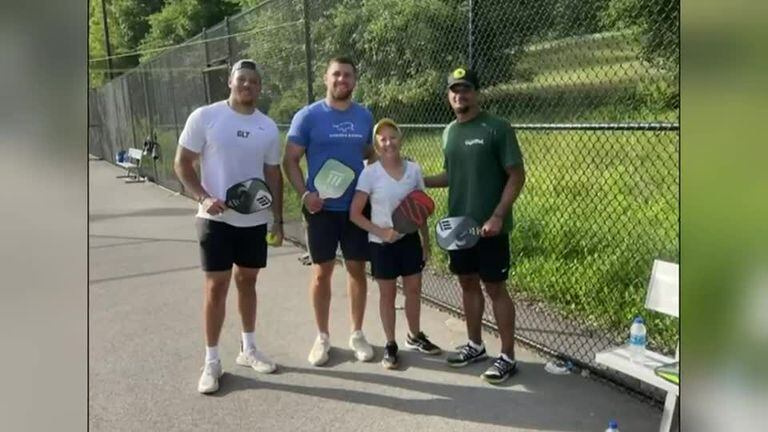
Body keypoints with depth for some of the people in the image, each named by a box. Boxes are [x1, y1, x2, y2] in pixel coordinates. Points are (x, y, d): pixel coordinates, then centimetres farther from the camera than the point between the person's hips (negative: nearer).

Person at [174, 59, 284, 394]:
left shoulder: (268, 127, 4)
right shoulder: (204, 117, -6)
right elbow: (182, 163, -4)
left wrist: (278, 219, 8)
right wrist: (203, 197, -19)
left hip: (255, 220, 4)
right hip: (216, 218, -3)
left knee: (247, 281, 14)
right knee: (216, 286, 0)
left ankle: (248, 349, 29)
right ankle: (211, 361, 13)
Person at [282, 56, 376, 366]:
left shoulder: (365, 117, 4)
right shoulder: (308, 116, -6)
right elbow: (290, 160, -5)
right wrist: (305, 194, -18)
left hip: (358, 206, 3)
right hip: (322, 208, -2)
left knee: (357, 269, 9)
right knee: (322, 272, 7)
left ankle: (357, 334, 25)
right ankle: (322, 336, 23)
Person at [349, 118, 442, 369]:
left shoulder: (414, 170, -3)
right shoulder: (370, 173, -13)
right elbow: (354, 214, -13)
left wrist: (426, 242, 8)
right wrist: (382, 232, -22)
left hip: (410, 239, 3)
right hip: (382, 243, -3)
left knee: (414, 289, 14)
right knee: (388, 293, 9)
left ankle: (414, 336, 36)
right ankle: (390, 344, 25)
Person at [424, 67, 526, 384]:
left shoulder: (497, 128, -10)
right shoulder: (449, 131, 10)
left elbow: (517, 175, -12)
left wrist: (497, 216, -20)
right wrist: (419, 181, 4)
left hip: (489, 227, -6)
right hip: (458, 224, 6)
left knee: (496, 288, 1)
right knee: (468, 283, 15)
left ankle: (508, 357, 13)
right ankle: (475, 345, 30)